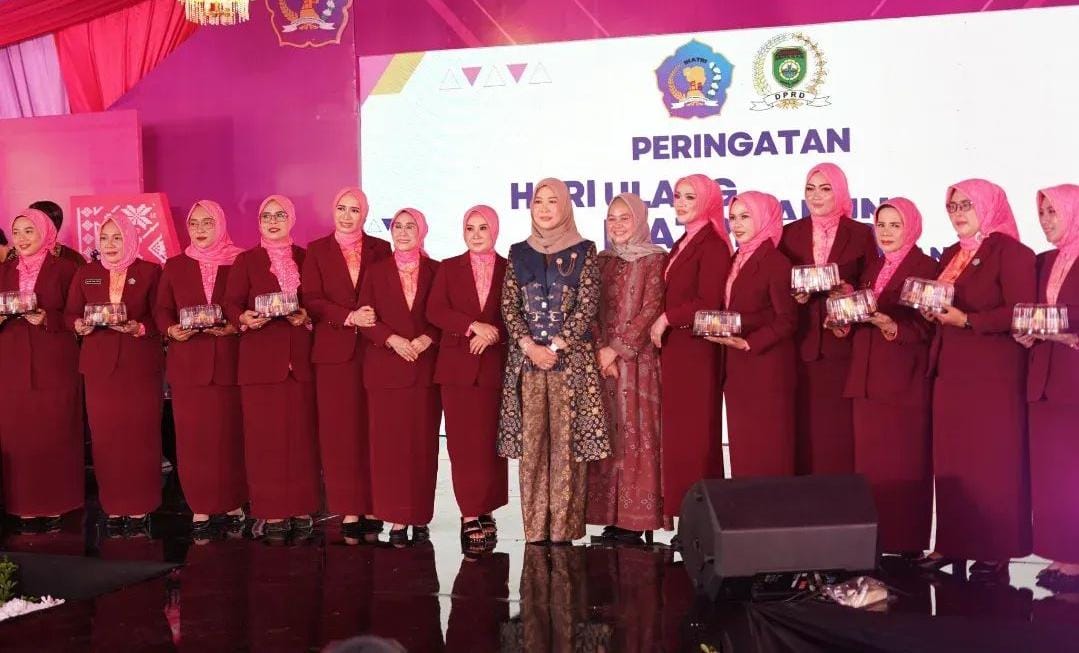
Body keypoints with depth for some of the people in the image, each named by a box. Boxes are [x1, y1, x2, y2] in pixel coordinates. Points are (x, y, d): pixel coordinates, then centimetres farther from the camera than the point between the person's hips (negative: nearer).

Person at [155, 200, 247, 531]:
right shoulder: (174, 265, 9)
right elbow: (162, 310, 8)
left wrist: (234, 327, -17)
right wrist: (172, 330, -12)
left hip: (229, 362, -1)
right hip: (188, 364, 2)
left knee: (231, 435, 3)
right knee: (192, 437, 1)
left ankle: (234, 504, 15)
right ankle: (200, 507, 10)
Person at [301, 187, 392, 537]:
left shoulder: (380, 249, 10)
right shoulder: (317, 250, 9)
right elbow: (312, 299, 0)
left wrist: (375, 319, -11)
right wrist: (349, 317, -14)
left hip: (374, 348, 0)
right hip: (335, 350, 0)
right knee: (340, 430, -1)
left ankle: (373, 507, 5)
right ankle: (349, 510, 3)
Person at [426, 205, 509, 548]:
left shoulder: (509, 269, 7)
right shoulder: (449, 268, 10)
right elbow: (435, 310, -2)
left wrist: (492, 335, -14)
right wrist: (473, 325, -15)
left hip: (495, 365, 0)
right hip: (458, 365, 0)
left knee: (491, 442, 1)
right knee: (463, 443, -1)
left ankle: (485, 510, 12)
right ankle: (471, 516, 4)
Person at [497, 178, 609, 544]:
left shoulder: (583, 252, 3)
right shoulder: (519, 253, 12)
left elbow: (587, 305, -4)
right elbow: (508, 305, 6)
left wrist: (556, 346, -10)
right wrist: (529, 345, -8)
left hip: (571, 359, -2)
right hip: (526, 358, 3)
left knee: (567, 441, -3)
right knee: (530, 442, 2)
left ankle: (564, 528, 2)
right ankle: (535, 529, 8)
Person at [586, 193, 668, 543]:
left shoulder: (655, 259, -1)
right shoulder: (602, 261, 15)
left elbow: (651, 310, -9)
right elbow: (592, 309, 9)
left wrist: (617, 349, -12)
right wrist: (600, 351, -6)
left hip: (638, 360, -5)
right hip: (603, 360, 5)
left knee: (636, 432, -5)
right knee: (606, 434, 3)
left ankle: (638, 518, -2)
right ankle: (612, 515, 7)